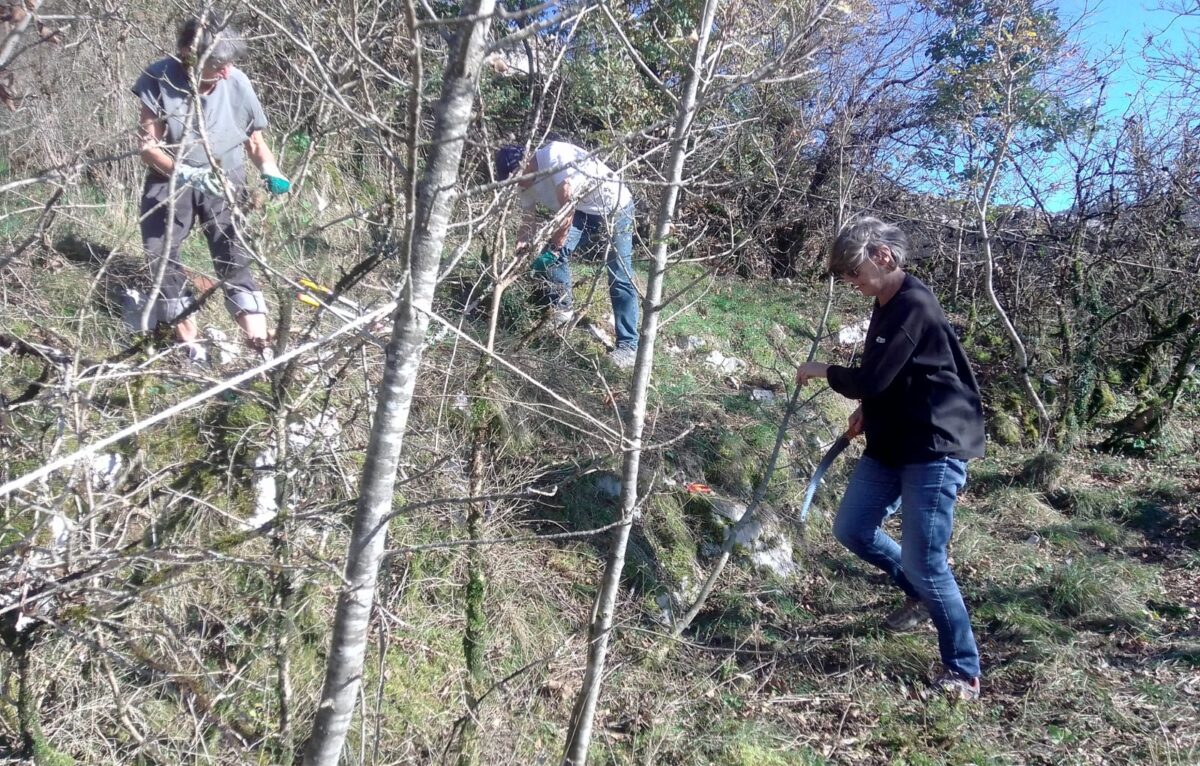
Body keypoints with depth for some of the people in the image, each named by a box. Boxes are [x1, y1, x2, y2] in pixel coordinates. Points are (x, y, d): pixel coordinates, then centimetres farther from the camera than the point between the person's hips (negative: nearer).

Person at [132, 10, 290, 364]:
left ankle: (260, 345, -14)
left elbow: (255, 139, -3)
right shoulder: (160, 78, -22)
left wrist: (271, 172, -20)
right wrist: (185, 172, -31)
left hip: (222, 180, -1)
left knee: (234, 259, -10)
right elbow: (148, 144, -16)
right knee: (161, 255, 2)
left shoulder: (237, 83, -20)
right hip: (169, 179, 1)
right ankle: (189, 340, 13)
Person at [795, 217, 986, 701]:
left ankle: (964, 673, 9)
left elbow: (868, 380, -23)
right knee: (851, 529, 14)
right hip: (890, 444, 10)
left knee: (923, 562, -8)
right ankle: (920, 596, 36)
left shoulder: (914, 307, -21)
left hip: (936, 449, -10)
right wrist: (867, 410, 9)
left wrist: (820, 370, -6)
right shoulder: (886, 304, 9)